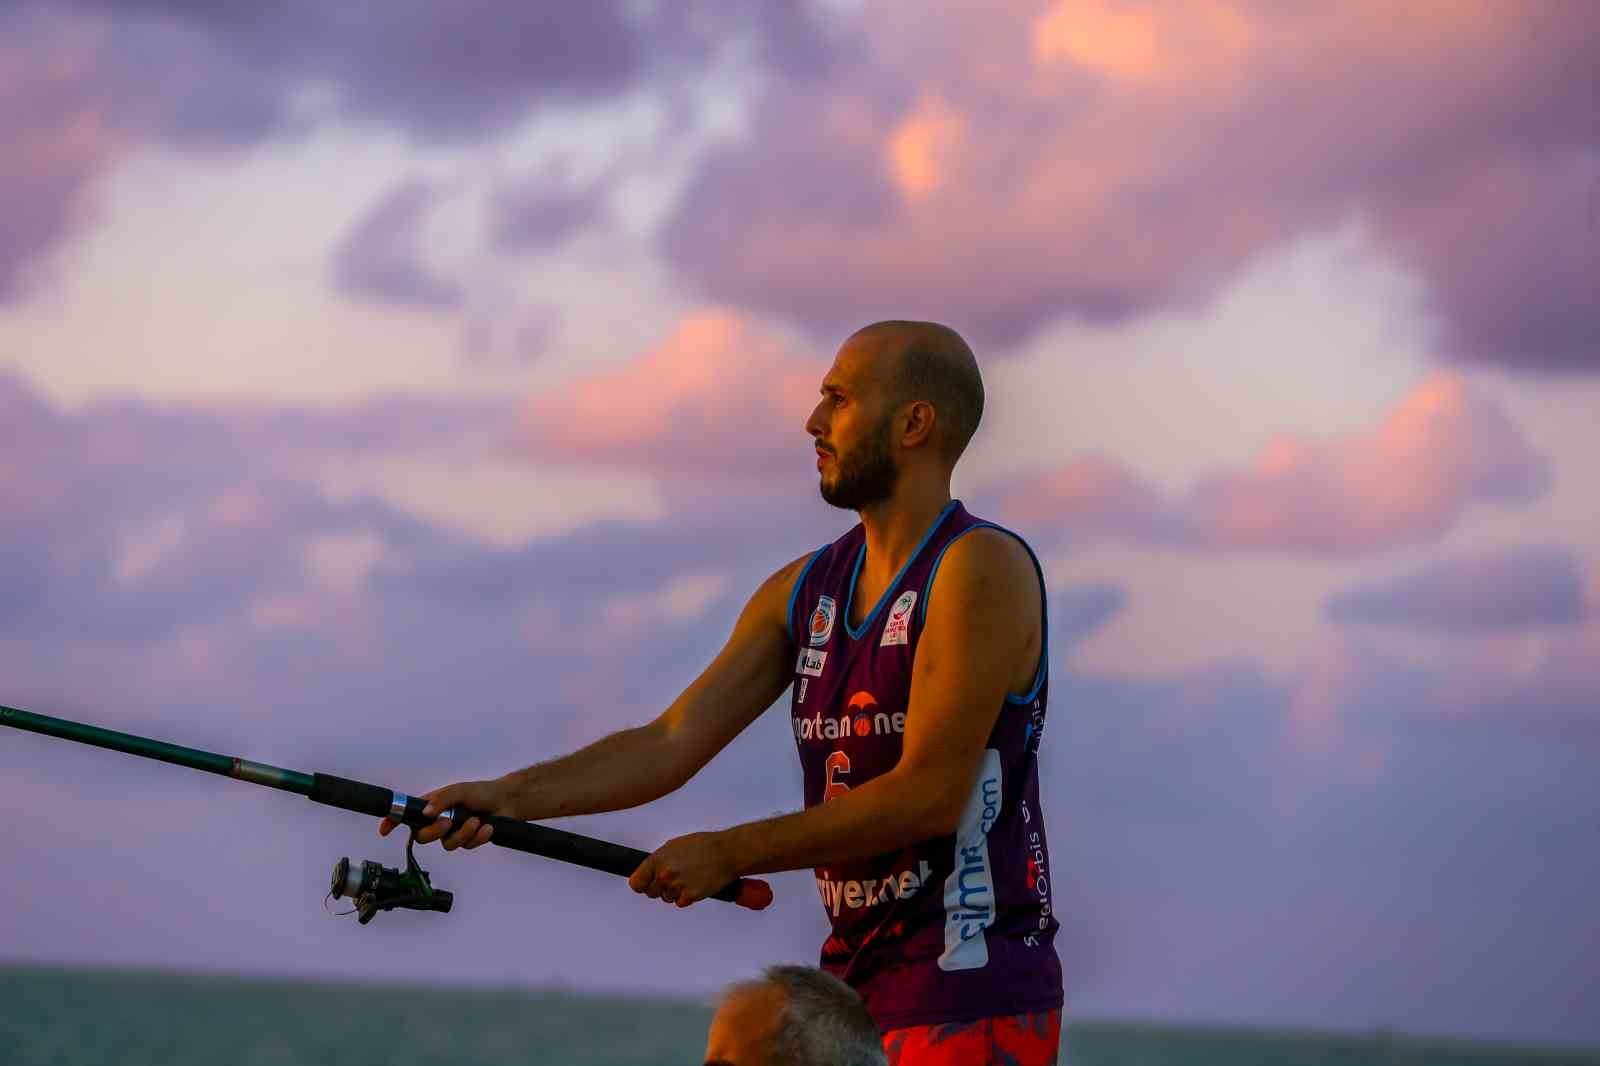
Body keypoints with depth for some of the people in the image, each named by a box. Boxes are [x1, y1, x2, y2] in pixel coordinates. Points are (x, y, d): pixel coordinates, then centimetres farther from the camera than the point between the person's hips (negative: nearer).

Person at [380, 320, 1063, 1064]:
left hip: (975, 1000, -8)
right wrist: (508, 796, -9)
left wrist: (730, 854, -15)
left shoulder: (979, 568, -12)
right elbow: (671, 743, 6)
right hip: (860, 994, 8)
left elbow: (929, 795, -18)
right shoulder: (805, 591, 12)